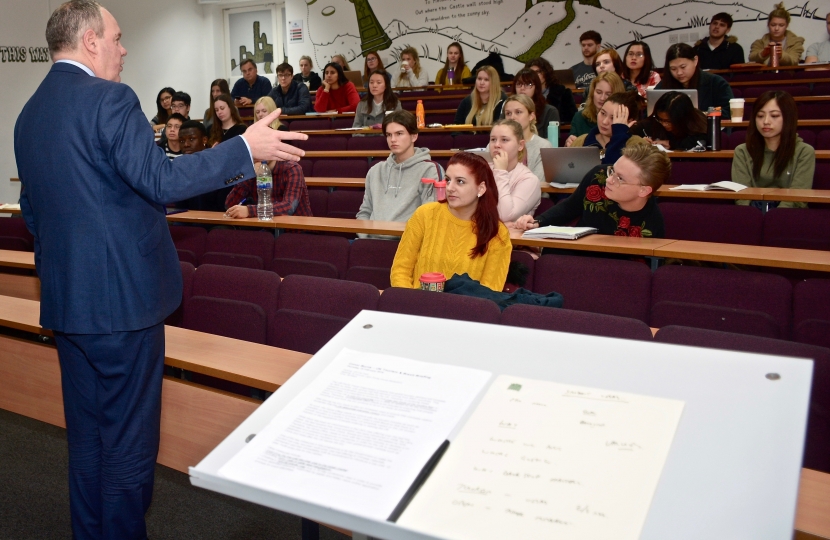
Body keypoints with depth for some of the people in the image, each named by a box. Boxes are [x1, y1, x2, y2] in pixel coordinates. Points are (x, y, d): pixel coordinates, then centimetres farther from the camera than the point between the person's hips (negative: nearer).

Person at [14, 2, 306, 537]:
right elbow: (158, 180, -23)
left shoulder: (29, 114, 12)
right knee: (128, 437, 4)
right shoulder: (109, 98, -14)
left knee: (86, 436, 19)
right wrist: (246, 149, -18)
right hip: (122, 297, -9)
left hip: (64, 299, 9)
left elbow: (32, 210, 19)